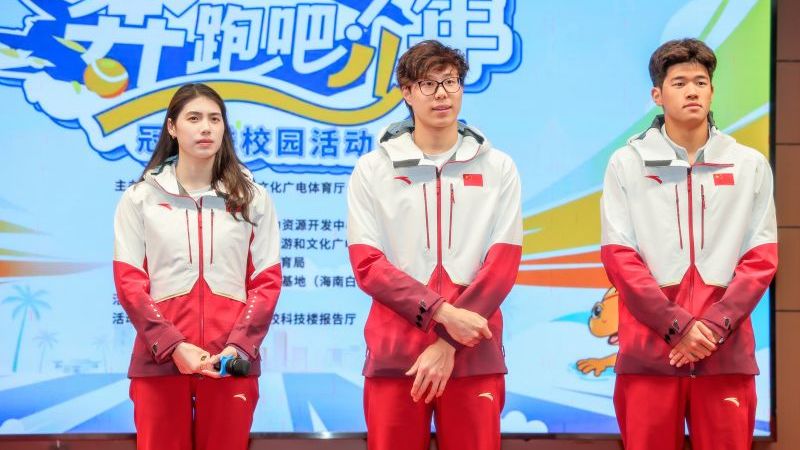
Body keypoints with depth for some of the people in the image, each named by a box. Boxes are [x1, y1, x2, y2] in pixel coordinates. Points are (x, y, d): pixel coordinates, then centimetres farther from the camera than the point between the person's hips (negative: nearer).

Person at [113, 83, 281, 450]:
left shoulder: (252, 198, 9)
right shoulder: (140, 198, 6)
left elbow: (267, 282, 4)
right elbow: (129, 282, 0)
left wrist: (240, 346, -11)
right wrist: (172, 346, -13)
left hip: (231, 361, 1)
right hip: (159, 361, -1)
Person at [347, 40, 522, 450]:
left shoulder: (498, 168, 7)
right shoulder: (372, 169, 6)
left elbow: (502, 265, 0)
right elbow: (367, 265, -2)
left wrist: (449, 343, -10)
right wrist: (441, 313, -14)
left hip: (475, 355, 0)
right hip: (394, 354, 0)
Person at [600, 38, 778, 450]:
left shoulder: (750, 165, 9)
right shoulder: (627, 163, 5)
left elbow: (762, 258, 4)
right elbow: (618, 256, -1)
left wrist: (716, 325, -10)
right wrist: (677, 325, -11)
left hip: (727, 349, 1)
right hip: (648, 347, -1)